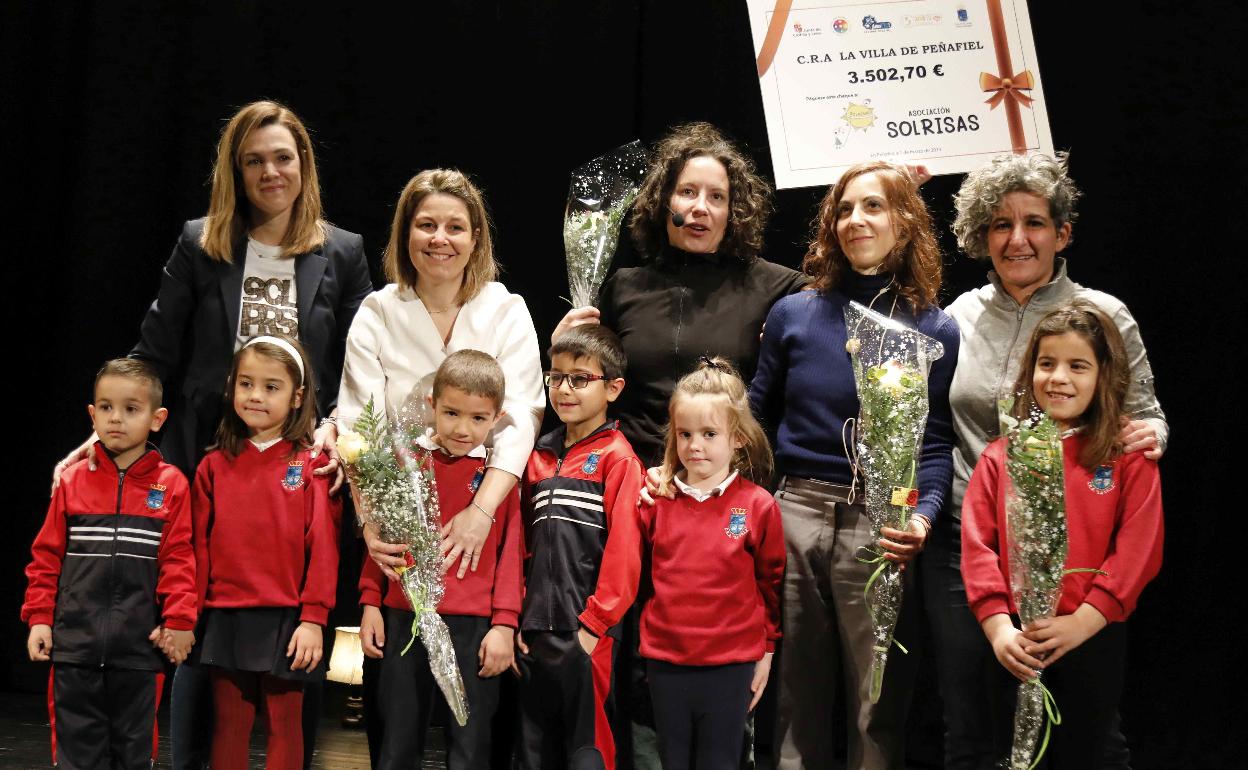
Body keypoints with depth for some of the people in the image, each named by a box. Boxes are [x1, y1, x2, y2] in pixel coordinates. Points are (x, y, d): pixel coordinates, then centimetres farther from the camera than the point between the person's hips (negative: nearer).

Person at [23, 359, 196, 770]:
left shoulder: (171, 485, -1)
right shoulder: (72, 480, 3)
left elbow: (178, 559, -2)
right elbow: (46, 556, 6)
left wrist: (178, 621, -7)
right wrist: (39, 617, 1)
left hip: (138, 644, -1)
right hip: (74, 641, 1)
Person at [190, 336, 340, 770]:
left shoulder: (311, 466, -3)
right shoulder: (215, 466, 6)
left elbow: (323, 547, -6)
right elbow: (199, 546, 6)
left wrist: (313, 619, -11)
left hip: (285, 619, -3)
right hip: (224, 618, 3)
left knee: (284, 725, 8)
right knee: (229, 725, 11)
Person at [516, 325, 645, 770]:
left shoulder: (617, 458, -6)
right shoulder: (539, 458, 12)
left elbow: (622, 550, -13)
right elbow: (523, 543, 14)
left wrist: (594, 623, -14)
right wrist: (519, 617, 9)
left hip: (586, 632, -6)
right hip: (535, 631, 6)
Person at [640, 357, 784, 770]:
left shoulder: (758, 505, -5)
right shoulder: (656, 500, 1)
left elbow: (771, 583, 3)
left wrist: (767, 650, 8)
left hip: (730, 665, -2)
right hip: (665, 661, 2)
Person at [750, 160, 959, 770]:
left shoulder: (935, 330, 3)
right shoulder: (793, 314, 7)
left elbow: (935, 444, -1)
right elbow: (756, 420, 12)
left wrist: (922, 517, -18)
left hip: (878, 528, -2)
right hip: (794, 514, 2)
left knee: (878, 704, 6)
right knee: (797, 700, 11)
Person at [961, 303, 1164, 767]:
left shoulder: (1129, 458, 0)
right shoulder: (1000, 457, 5)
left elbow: (1139, 549, -9)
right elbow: (977, 544, -2)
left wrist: (1081, 623, -17)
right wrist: (998, 625, -14)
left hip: (1094, 642, -1)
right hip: (1016, 645, 1)